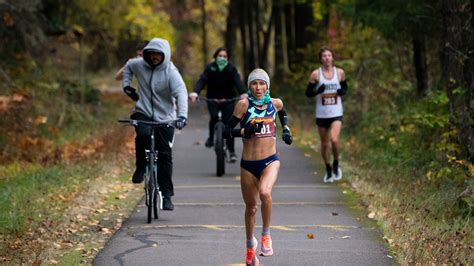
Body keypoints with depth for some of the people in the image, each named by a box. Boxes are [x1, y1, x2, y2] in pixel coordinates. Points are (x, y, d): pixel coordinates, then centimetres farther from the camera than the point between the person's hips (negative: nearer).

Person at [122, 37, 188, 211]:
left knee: (165, 157, -2)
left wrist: (182, 115, -41)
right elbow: (128, 66, 23)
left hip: (164, 118, -1)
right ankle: (141, 167, -8)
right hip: (143, 112, 1)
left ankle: (166, 195, 6)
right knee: (143, 135, -33)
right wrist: (126, 86, 11)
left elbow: (181, 93, -26)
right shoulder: (139, 65, -2)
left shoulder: (171, 72, -14)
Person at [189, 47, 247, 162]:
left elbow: (238, 81, -19)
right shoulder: (210, 68, -5)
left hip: (228, 99, 0)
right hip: (212, 99, 0)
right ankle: (211, 138, 3)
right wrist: (195, 93, -37)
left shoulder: (231, 69, -5)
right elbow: (202, 80, -18)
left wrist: (243, 93, -40)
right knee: (214, 117, -25)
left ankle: (232, 152, 1)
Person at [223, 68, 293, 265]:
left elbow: (283, 114, 30)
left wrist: (286, 130, 16)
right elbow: (226, 132, -9)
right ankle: (250, 245, 39)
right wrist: (246, 131, -22)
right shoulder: (244, 104, -6)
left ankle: (266, 235, -11)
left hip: (270, 161, 0)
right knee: (250, 207, 12)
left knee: (265, 192, -31)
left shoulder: (275, 103, 4)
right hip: (249, 164, 0)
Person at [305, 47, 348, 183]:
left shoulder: (340, 72, 2)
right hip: (321, 114, 1)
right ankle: (328, 170, 28)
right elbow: (308, 93, 2)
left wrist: (342, 91, -7)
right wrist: (318, 91, -19)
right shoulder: (316, 74, -3)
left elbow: (345, 87, 17)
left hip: (336, 113, -1)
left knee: (334, 140, -20)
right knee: (325, 143, 9)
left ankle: (336, 165, 5)